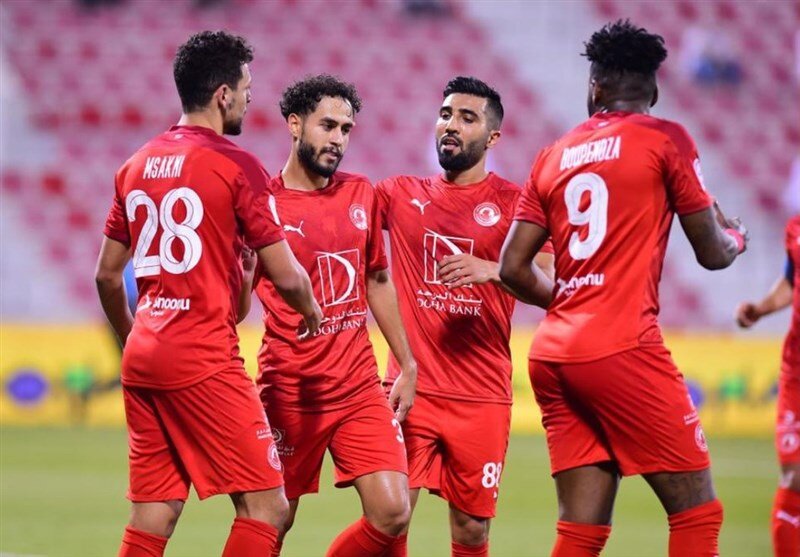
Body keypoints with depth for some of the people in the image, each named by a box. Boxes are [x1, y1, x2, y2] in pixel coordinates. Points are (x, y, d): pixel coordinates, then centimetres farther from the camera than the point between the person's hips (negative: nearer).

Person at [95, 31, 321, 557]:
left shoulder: (137, 164, 13)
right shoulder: (236, 165, -8)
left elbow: (107, 274, 18)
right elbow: (285, 276, -7)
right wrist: (312, 311, 14)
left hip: (143, 356, 8)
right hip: (205, 361, -8)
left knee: (153, 514, 8)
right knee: (266, 509, -3)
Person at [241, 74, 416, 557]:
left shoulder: (361, 195, 9)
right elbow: (236, 309, -5)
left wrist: (407, 365, 18)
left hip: (361, 388, 4)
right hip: (290, 393, -4)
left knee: (393, 514, -8)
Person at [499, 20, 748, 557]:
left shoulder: (553, 156, 14)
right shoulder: (665, 139, 1)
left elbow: (512, 268, 13)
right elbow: (713, 253, 4)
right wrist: (736, 237, 27)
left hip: (553, 353, 6)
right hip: (622, 350, -6)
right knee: (698, 512, 0)